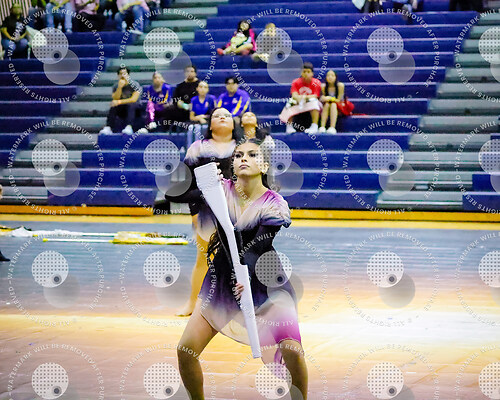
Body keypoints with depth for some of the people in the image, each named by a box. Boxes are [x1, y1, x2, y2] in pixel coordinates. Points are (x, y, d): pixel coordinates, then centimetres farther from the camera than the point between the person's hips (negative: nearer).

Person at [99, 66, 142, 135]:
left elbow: (133, 99, -22)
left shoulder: (134, 85, -10)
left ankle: (129, 127, -54)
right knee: (113, 106, -25)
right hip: (122, 110, 4)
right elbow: (115, 99, -12)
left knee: (130, 105, -36)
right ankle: (108, 128, -38)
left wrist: (119, 102, -30)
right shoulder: (116, 86, 1)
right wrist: (119, 87, -25)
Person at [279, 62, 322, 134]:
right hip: (298, 105, 2)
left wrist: (306, 97, -41)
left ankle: (314, 126, -43)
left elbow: (315, 96, -20)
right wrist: (299, 98, -44)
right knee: (291, 102, -27)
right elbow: (294, 95, -17)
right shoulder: (296, 82, -3)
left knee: (314, 101, -33)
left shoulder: (316, 83, -7)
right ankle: (289, 126, -24)